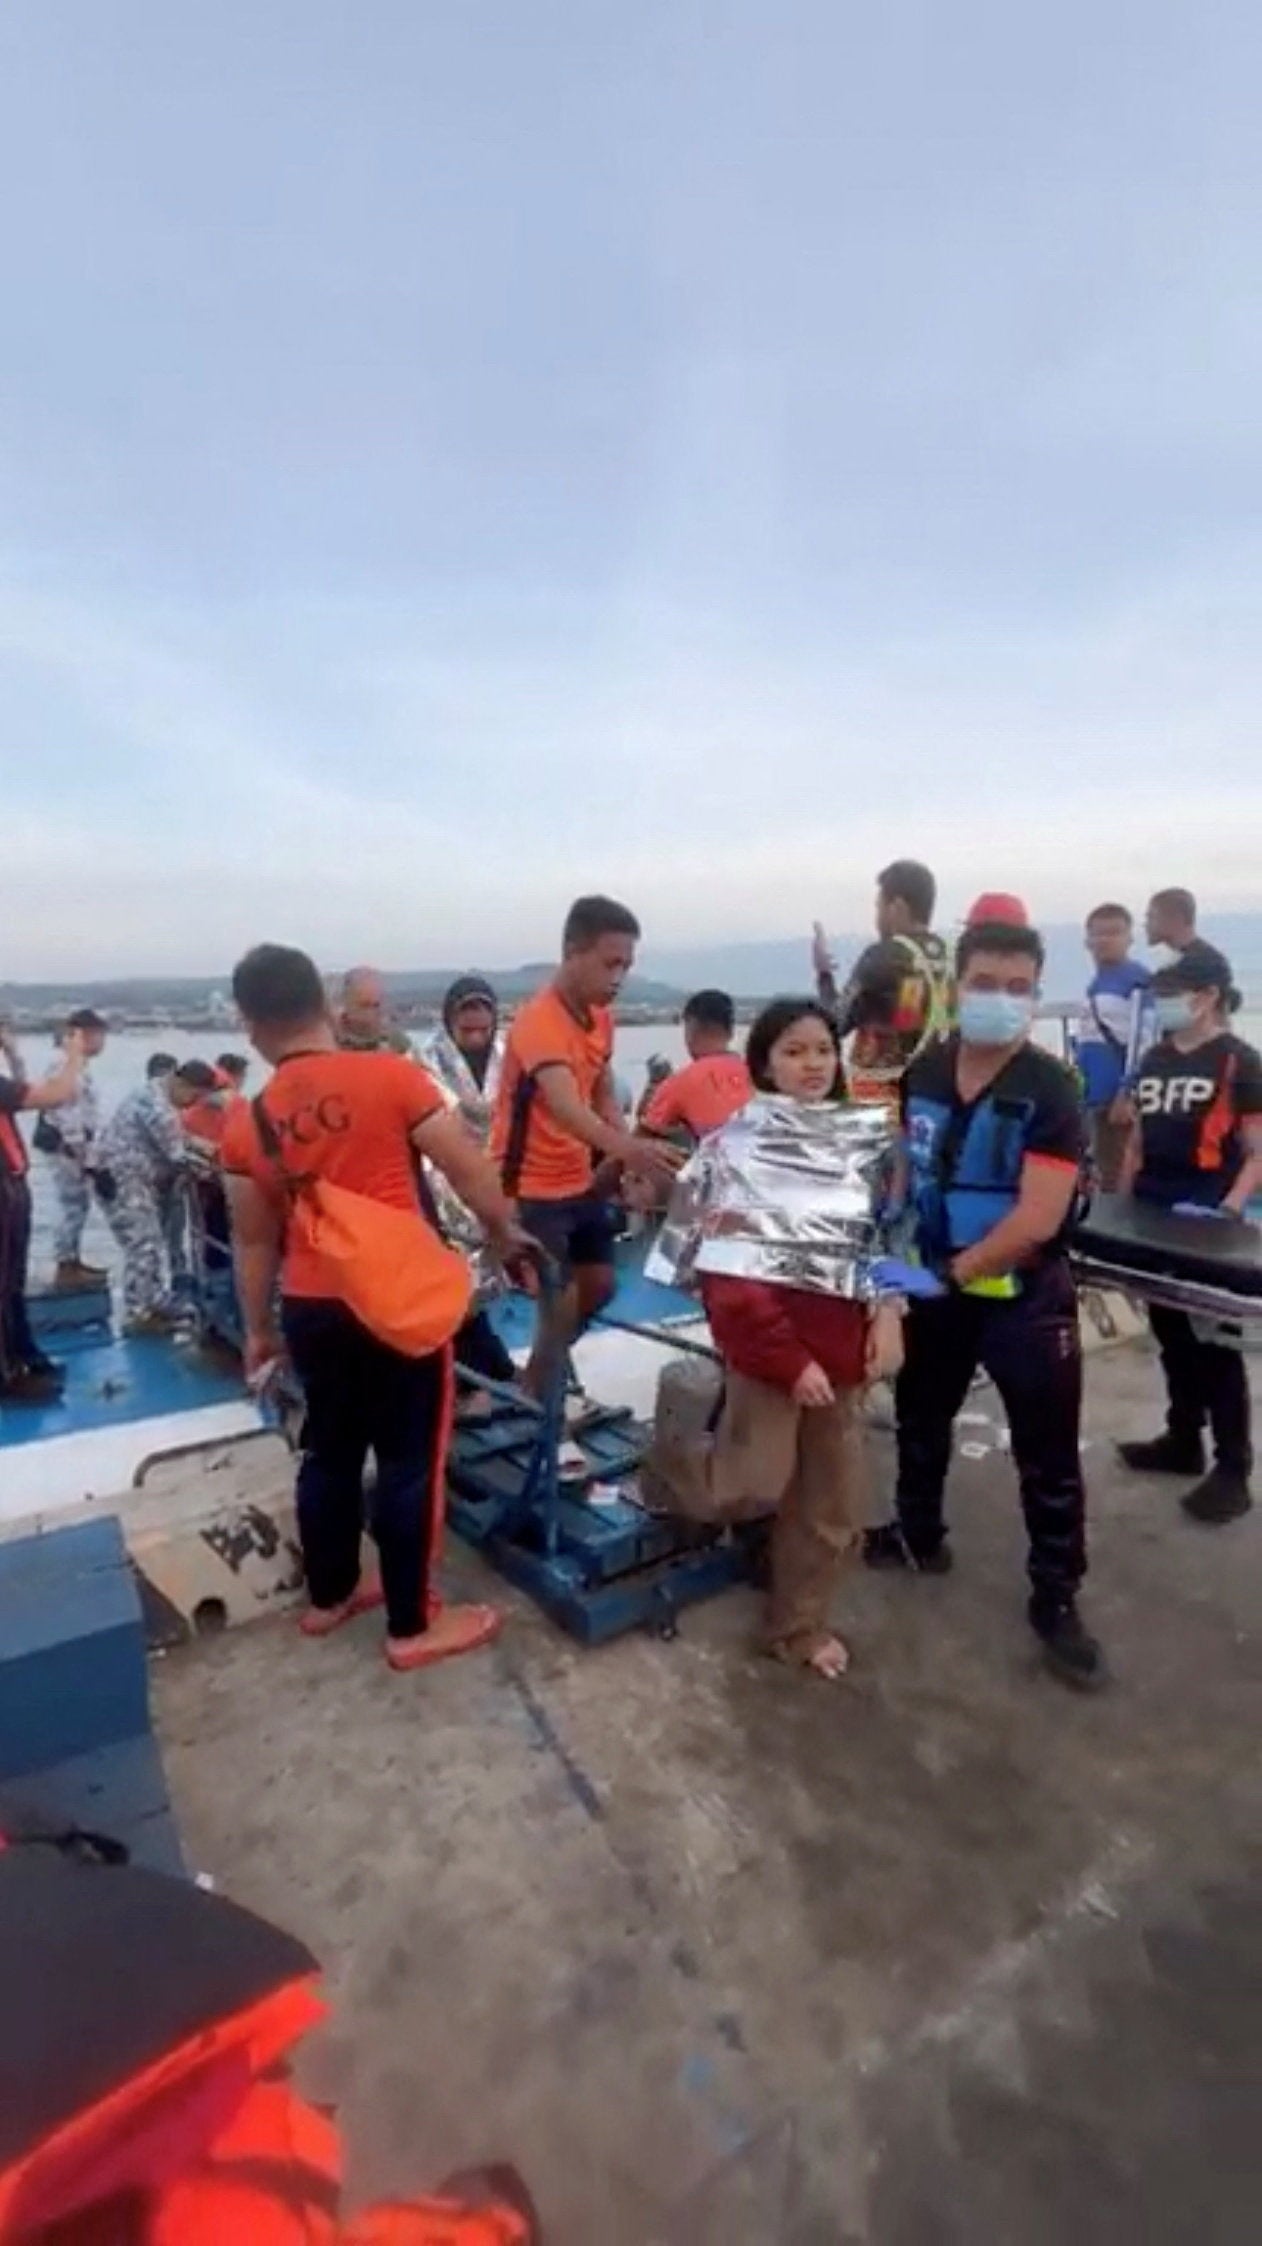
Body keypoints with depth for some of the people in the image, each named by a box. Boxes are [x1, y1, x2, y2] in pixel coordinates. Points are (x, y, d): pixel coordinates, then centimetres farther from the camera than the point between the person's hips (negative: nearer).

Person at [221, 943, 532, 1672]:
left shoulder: (247, 1124, 0)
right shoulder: (392, 1075, -12)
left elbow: (255, 1241, 8)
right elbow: (470, 1170, -11)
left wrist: (259, 1329, 21)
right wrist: (505, 1233, 8)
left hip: (311, 1309, 5)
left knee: (331, 1451, 21)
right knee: (410, 1460, 7)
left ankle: (329, 1596, 39)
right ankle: (413, 1626, 21)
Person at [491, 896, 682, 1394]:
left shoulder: (601, 1017, 3)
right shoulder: (538, 1021, -25)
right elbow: (564, 1105, -41)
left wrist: (629, 1158, -5)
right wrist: (627, 1149, -58)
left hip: (578, 1180, 8)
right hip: (530, 1187, -8)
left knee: (600, 1286, 18)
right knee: (562, 1303, -5)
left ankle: (545, 1368, 39)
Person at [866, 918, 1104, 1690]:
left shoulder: (1050, 1089, -18)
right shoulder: (922, 1074, -3)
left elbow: (1038, 1220, -23)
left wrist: (960, 1269, -14)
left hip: (1025, 1298, -5)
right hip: (937, 1288, 5)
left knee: (1048, 1459, 7)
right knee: (920, 1418, 22)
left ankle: (1057, 1600, 27)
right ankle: (918, 1535, 46)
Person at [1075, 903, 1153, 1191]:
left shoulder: (1137, 979, -10)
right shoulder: (1096, 983, 16)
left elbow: (1142, 1040, -15)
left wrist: (1128, 1093, -17)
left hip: (1121, 1096, -8)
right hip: (1098, 1097, 8)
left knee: (1118, 1179, -5)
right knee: (1104, 1174, 16)